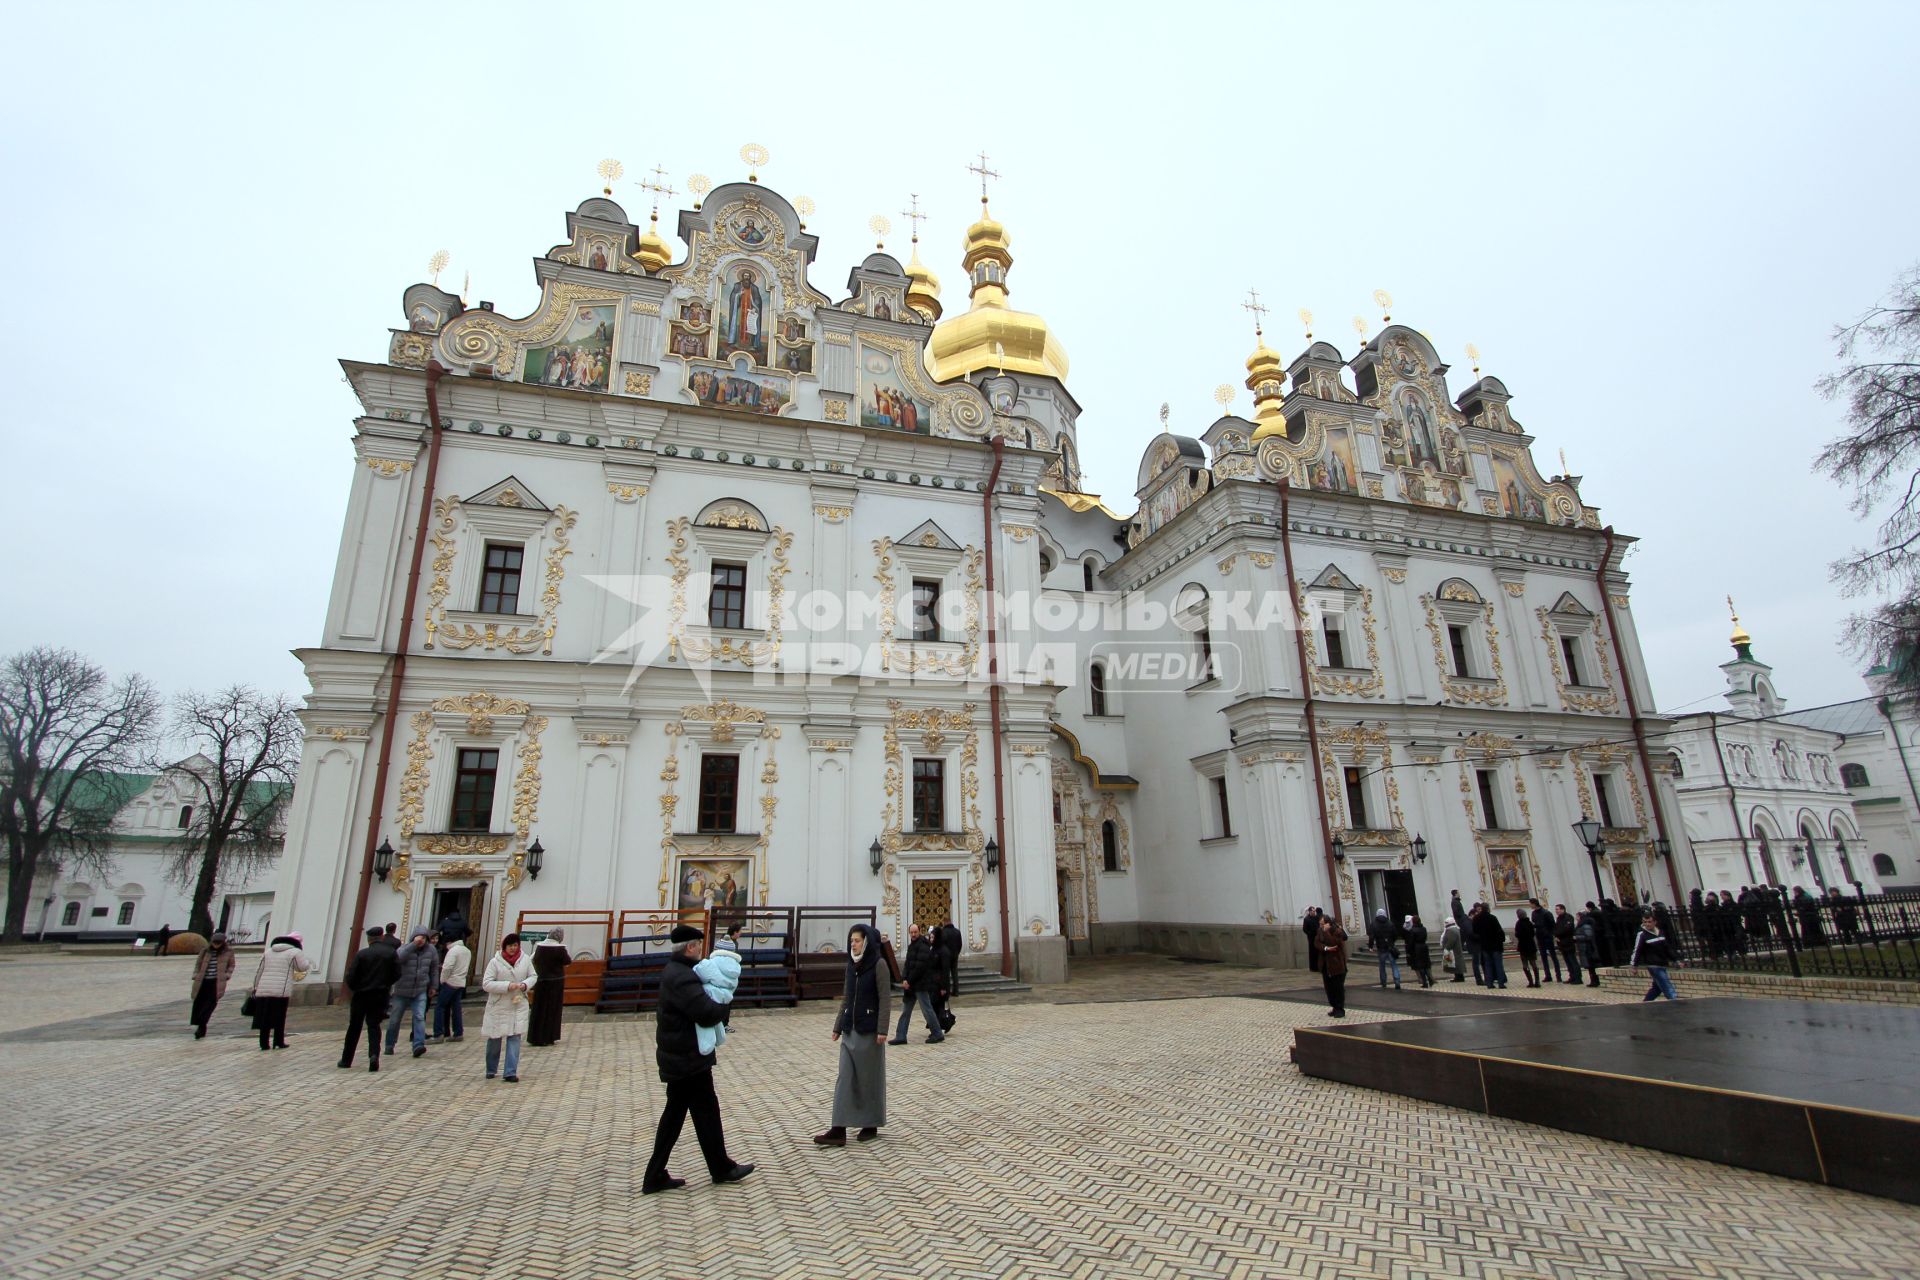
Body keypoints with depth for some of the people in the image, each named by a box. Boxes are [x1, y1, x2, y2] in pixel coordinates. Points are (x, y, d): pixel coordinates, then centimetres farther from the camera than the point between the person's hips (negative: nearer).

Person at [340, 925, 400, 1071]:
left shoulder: (361, 954, -8)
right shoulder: (391, 953, -3)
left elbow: (350, 977, -9)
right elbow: (397, 974, -2)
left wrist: (354, 988, 10)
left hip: (361, 995, 0)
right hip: (381, 996, 0)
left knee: (354, 1027, 15)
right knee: (374, 1026, 6)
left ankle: (346, 1060, 23)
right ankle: (374, 1055, -14)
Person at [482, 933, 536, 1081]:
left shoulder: (526, 959, -3)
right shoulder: (495, 962, -11)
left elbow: (533, 976, 7)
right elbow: (486, 984, -15)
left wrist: (525, 984, -14)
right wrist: (507, 986, -23)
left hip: (519, 1006, 1)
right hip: (498, 1007, -1)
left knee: (515, 1038, -5)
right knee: (494, 1039, 13)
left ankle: (511, 1072, -2)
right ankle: (491, 1070, 35)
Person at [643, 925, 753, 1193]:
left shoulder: (674, 971, 9)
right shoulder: (683, 977, -25)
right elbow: (707, 1013, -30)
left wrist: (714, 1003, -2)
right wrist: (723, 1003, -11)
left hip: (677, 1056, 10)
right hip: (688, 1058, -10)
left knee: (674, 1114, 16)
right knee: (707, 1113, 5)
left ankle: (655, 1176, 22)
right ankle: (722, 1168, 20)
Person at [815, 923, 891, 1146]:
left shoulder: (878, 965, -10)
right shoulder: (851, 965, 8)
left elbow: (885, 999, -13)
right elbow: (846, 998, 15)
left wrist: (882, 1029, -18)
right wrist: (838, 1026, 14)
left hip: (869, 1031, -6)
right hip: (850, 1031, 6)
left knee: (871, 1077, 6)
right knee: (845, 1078, 3)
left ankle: (871, 1125, 19)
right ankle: (839, 1130, 3)